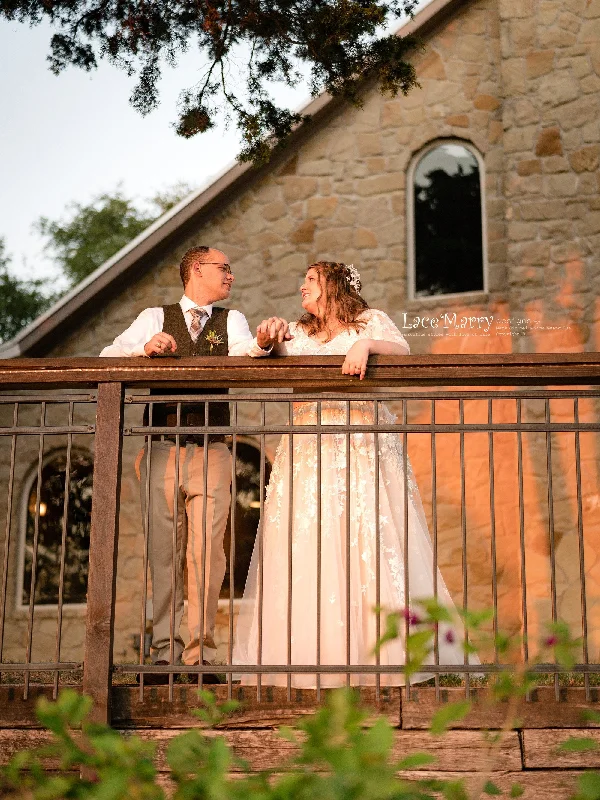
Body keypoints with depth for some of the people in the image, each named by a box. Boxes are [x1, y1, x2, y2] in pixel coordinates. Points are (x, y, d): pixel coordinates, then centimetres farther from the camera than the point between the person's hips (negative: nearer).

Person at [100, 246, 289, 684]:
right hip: (162, 450, 0)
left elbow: (241, 351, -9)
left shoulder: (231, 320, 13)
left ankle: (200, 655, 0)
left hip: (211, 453, 0)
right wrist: (144, 347, -21)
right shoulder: (156, 318, 12)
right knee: (163, 554, 1)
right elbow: (109, 356, 0)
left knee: (206, 553, -5)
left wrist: (264, 341, -33)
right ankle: (165, 652, 7)